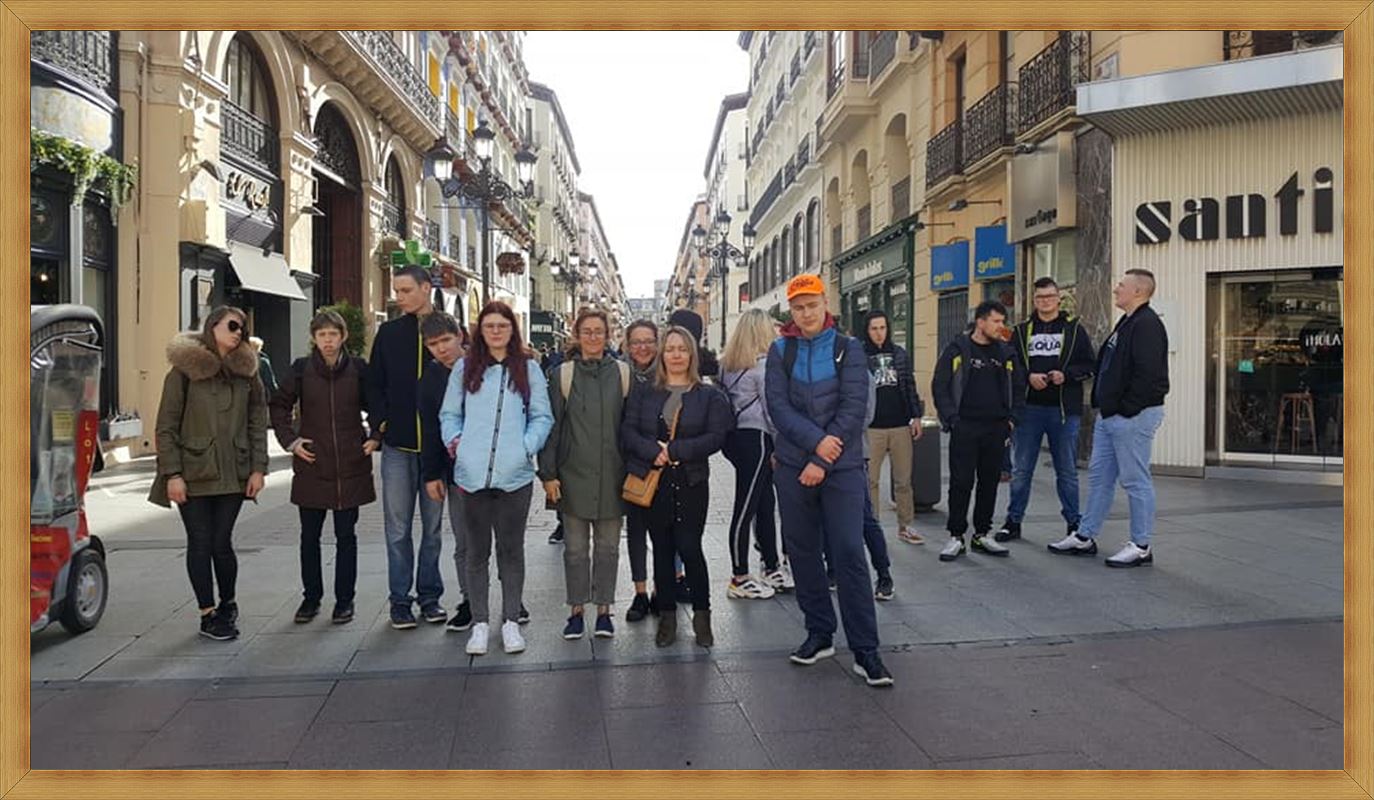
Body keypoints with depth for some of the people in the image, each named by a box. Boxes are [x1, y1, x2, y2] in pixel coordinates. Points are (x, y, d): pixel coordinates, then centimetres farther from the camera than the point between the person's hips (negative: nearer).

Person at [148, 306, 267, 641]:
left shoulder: (246, 372, 7)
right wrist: (172, 474, -9)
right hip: (194, 474, -2)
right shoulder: (184, 371, -3)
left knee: (222, 542, 4)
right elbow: (166, 427, -4)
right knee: (200, 543, 3)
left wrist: (258, 468, 1)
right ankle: (208, 613, 16)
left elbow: (258, 423, 8)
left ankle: (228, 604, 27)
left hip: (233, 474, 2)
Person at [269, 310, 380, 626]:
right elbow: (278, 406, 10)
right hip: (312, 465, 1)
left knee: (346, 535, 7)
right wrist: (290, 440, 1)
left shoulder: (358, 369, -1)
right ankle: (311, 597, 25)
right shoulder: (301, 369, -1)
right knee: (310, 535, 9)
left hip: (351, 466, -1)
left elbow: (376, 406, 11)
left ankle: (344, 600, 18)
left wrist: (375, 437, -1)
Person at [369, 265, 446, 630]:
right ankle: (401, 600, 16)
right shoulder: (389, 333, 5)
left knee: (433, 526, 10)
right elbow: (375, 384, 9)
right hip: (397, 446, 1)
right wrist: (383, 421, -5)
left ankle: (430, 595, 22)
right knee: (398, 528, 6)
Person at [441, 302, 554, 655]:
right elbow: (449, 413, 12)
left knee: (511, 548, 8)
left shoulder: (528, 368, 7)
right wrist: (454, 440, -6)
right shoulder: (465, 368, 9)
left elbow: (542, 417, 5)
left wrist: (527, 447, -10)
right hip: (473, 474, 1)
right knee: (477, 550, 10)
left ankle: (511, 621, 20)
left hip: (515, 474, -1)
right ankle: (480, 622, 20)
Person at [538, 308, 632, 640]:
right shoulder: (562, 374, 1)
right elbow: (551, 426, 1)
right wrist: (548, 473, -4)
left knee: (608, 546, 9)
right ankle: (576, 610, 20)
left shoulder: (623, 373, 3)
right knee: (575, 547, 8)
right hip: (574, 474, 0)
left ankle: (603, 609, 21)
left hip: (612, 475, 1)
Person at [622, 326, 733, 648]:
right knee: (662, 549, 8)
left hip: (691, 482, -2)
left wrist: (674, 450, -14)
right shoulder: (643, 392, 9)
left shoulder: (709, 395, 5)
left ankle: (702, 613, 12)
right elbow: (627, 431, 0)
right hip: (652, 481, 2)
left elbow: (716, 436, -6)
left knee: (689, 547, -6)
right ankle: (667, 615, 20)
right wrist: (654, 452, -18)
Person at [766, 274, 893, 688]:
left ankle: (865, 649, 1)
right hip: (793, 466, 3)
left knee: (849, 552, -7)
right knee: (803, 551, 10)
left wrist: (822, 460, -13)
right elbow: (777, 405, -4)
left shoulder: (847, 349, 2)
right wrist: (815, 441, -19)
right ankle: (820, 634, 25)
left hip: (842, 467, -2)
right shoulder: (780, 351, 6)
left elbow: (853, 407, -7)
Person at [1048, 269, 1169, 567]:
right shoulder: (1127, 322, 18)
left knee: (1136, 481, -1)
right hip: (1109, 415, 11)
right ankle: (1084, 537, 22)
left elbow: (1148, 374, -24)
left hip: (1132, 418, -11)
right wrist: (1103, 404, 15)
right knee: (1099, 475, 14)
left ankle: (1141, 547, 8)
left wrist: (1126, 409, -19)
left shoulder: (1147, 324, -15)